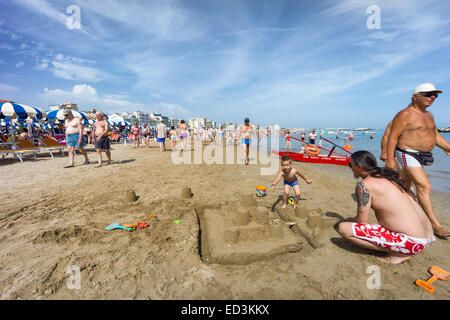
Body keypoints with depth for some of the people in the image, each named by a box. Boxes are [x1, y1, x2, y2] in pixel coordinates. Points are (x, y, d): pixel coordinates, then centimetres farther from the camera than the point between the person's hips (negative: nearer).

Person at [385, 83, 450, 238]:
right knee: (424, 186, -14)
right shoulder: (405, 115, -13)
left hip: (422, 155, 9)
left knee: (407, 184, 19)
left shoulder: (428, 115, 14)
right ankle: (434, 224, -8)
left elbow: (436, 135, 22)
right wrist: (390, 160, -21)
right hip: (408, 154, -9)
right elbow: (392, 138, -17)